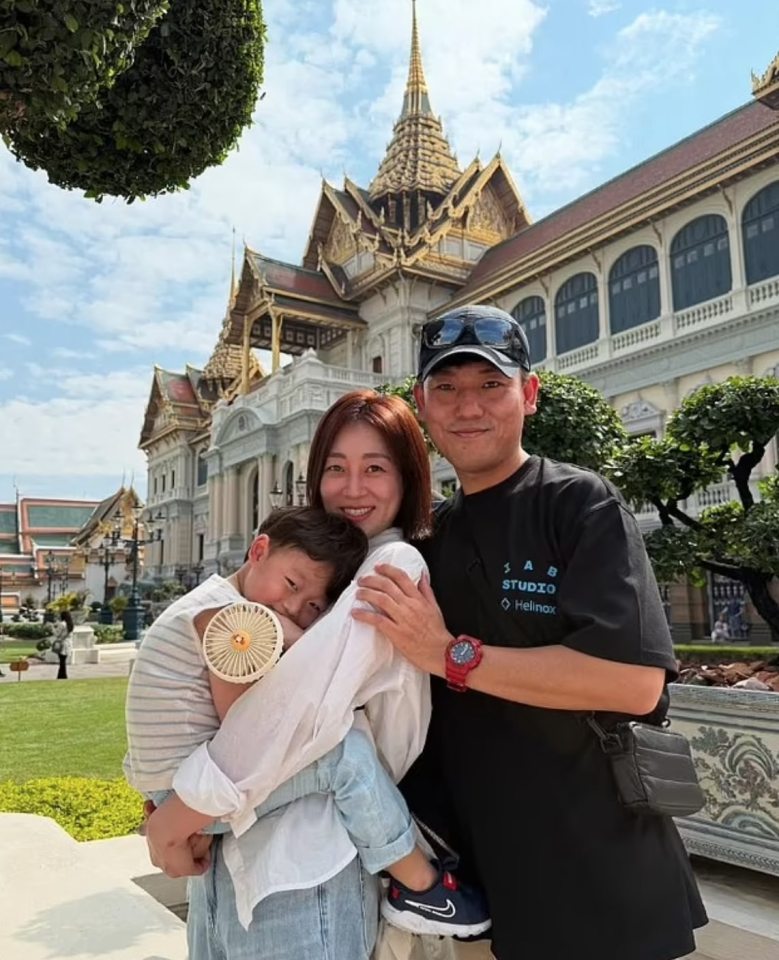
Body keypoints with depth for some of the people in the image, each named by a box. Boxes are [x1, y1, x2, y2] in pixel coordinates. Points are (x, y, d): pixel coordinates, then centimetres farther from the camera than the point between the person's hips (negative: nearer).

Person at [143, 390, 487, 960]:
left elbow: (316, 692, -25)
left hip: (299, 871, -7)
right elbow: (230, 687, 13)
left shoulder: (396, 565, -12)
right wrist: (170, 798, 4)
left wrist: (191, 804, -18)